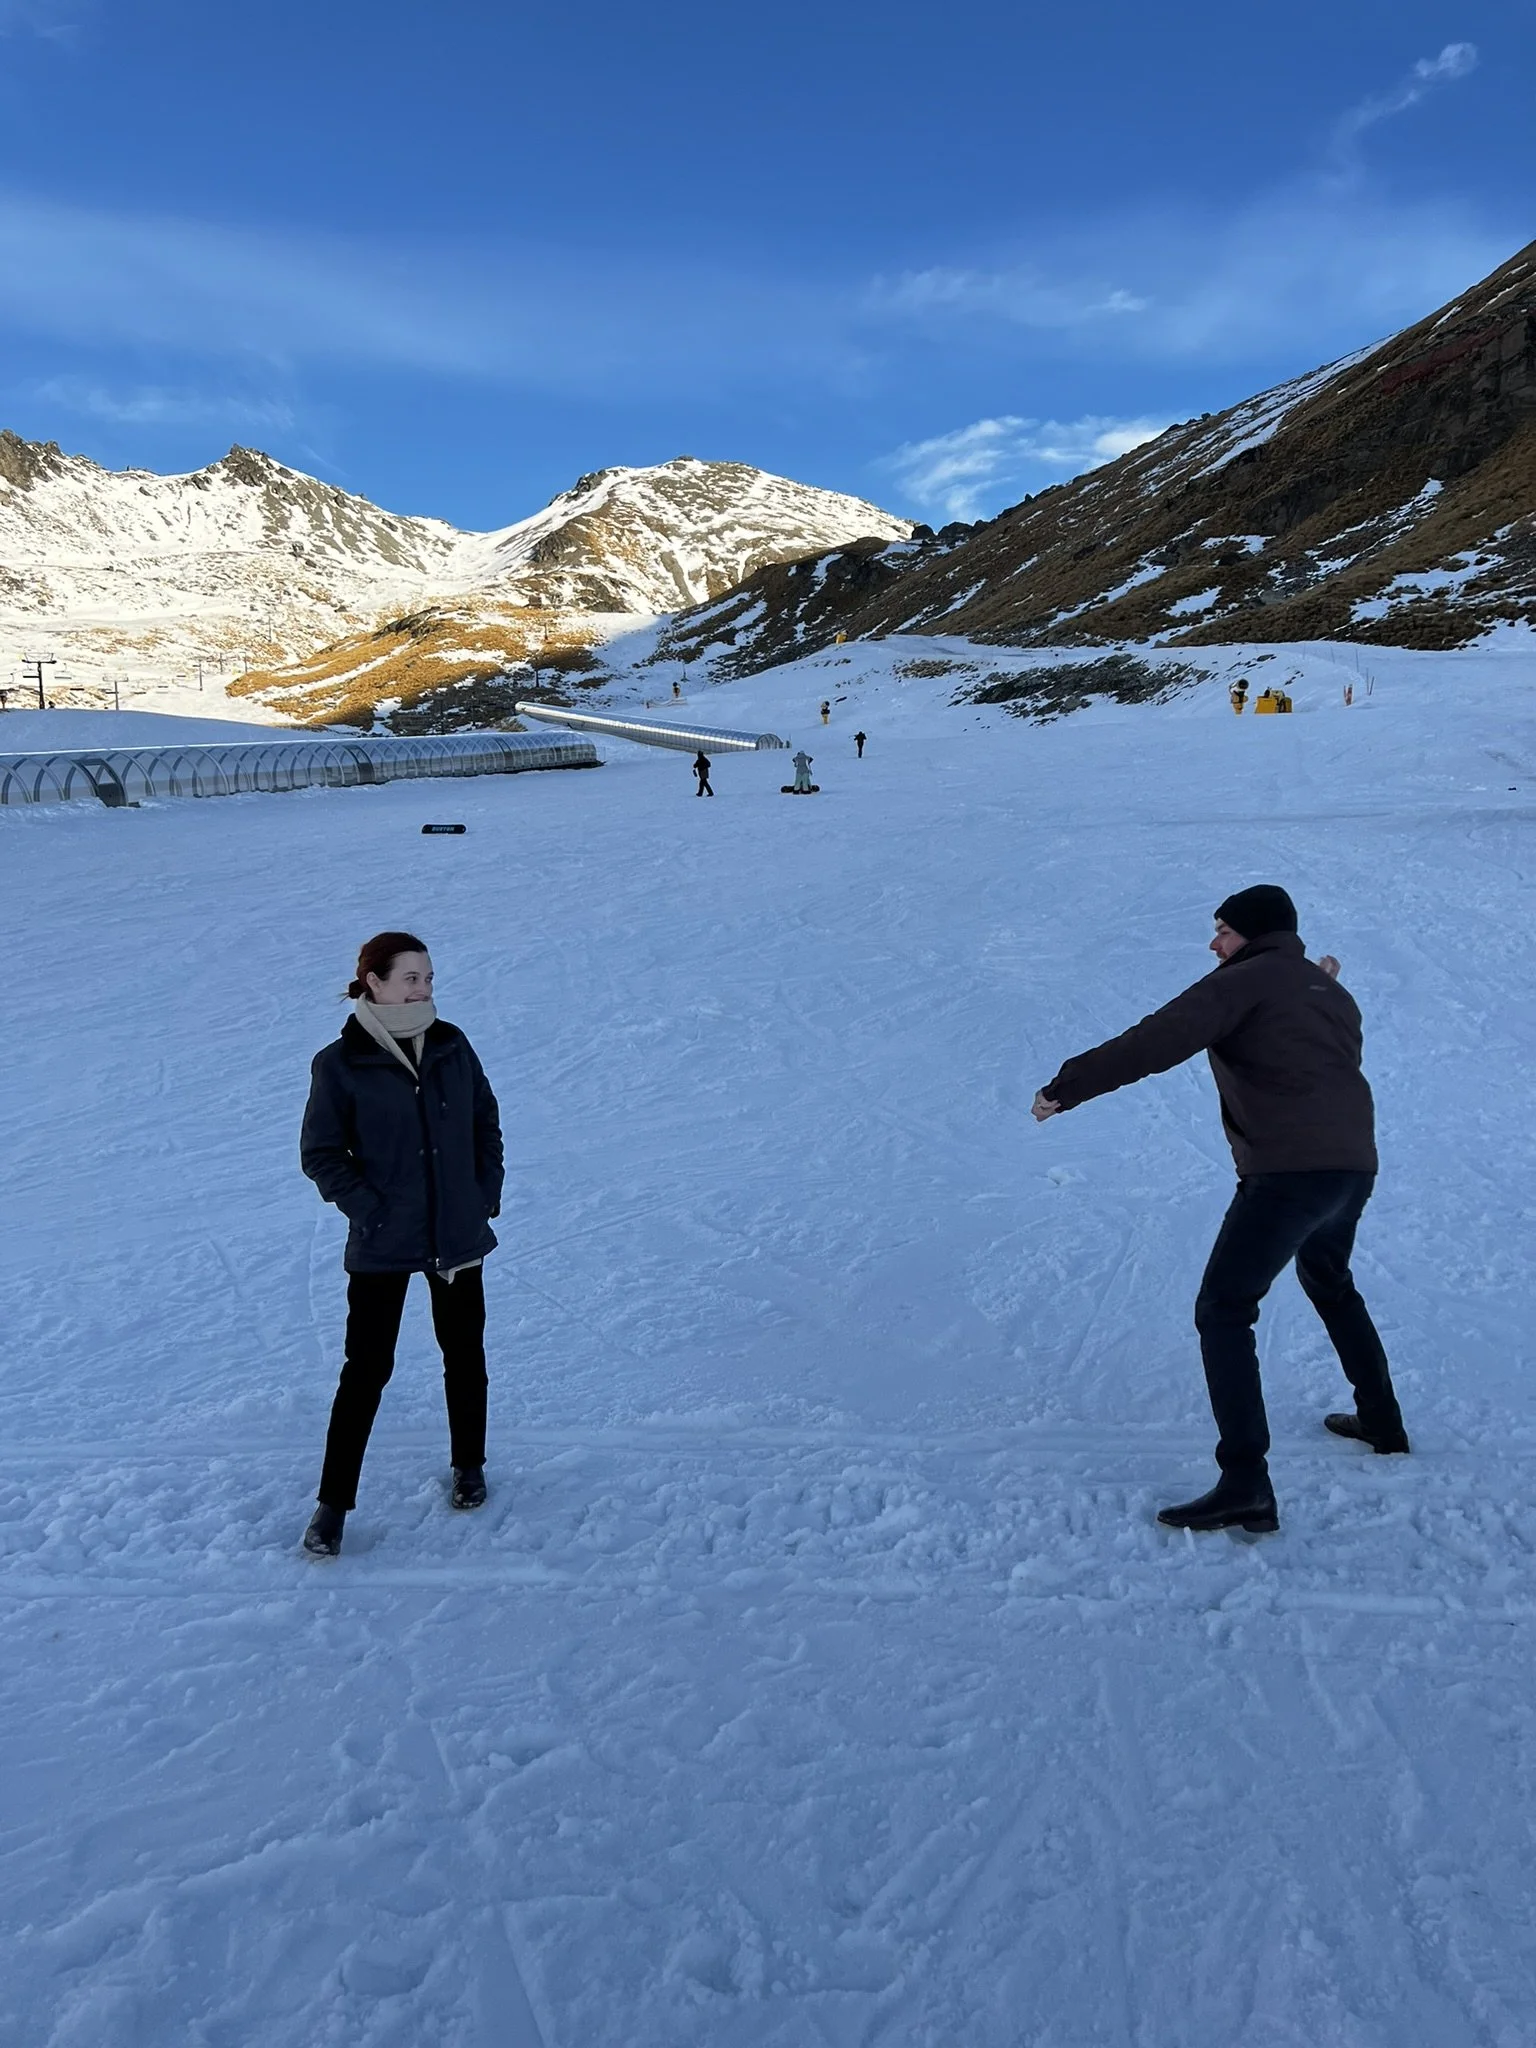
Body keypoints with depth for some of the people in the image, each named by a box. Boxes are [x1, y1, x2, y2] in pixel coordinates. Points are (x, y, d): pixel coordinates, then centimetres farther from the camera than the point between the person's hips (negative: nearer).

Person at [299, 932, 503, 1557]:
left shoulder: (451, 1046, -1)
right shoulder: (340, 1064, -11)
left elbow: (485, 1121, 10)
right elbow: (320, 1154, -5)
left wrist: (487, 1194, 2)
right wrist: (369, 1210, -13)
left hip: (458, 1235, 4)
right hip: (383, 1246, -3)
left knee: (464, 1356, 16)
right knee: (366, 1370, 2)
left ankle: (469, 1466, 37)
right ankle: (333, 1503, 17)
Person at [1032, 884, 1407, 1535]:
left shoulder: (1245, 980, -3)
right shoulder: (1329, 992, 20)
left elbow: (1157, 1042, -15)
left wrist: (1066, 1086, -15)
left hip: (1289, 1171, -9)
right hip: (1354, 1167, 9)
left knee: (1223, 1311, -7)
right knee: (1330, 1285, 33)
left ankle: (1246, 1485, -15)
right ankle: (1381, 1422, 44)